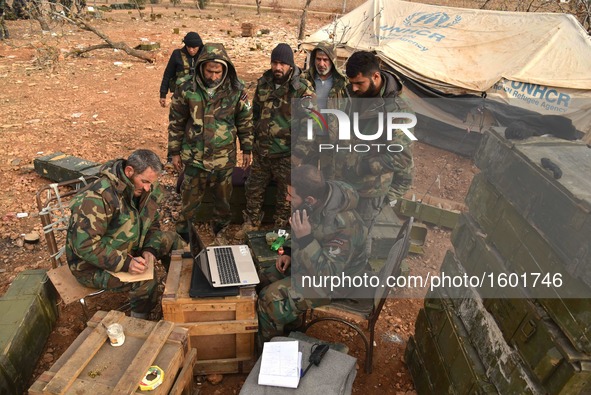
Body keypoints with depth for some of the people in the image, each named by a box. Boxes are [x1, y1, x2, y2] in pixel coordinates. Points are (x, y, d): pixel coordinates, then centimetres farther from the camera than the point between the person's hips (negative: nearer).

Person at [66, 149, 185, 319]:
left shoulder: (147, 190, -6)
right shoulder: (97, 197, -30)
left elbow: (152, 225, 4)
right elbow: (85, 245, -31)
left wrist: (150, 249, -15)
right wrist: (125, 263, -35)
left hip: (128, 249, 8)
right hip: (93, 265, -8)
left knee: (172, 240, -1)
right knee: (146, 279, -28)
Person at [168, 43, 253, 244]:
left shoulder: (236, 91, -8)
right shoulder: (187, 90, -9)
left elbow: (245, 121, 3)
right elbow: (176, 123, 0)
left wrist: (247, 149, 6)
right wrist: (175, 152, 3)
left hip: (224, 158, 1)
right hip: (194, 157, 0)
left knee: (223, 199, 16)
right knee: (190, 198, 13)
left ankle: (219, 230, 40)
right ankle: (183, 232, 35)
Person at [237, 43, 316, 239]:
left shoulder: (302, 88, -13)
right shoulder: (263, 83, 3)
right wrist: (253, 137, 17)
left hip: (286, 153, -5)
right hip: (262, 149, 5)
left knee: (285, 194, 11)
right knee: (254, 188, 18)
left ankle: (279, 228, 32)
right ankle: (251, 223, 38)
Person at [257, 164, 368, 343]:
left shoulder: (343, 226, -37)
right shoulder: (318, 201, -12)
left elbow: (326, 274, -33)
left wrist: (305, 238, -41)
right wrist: (290, 252, 0)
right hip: (309, 263, 8)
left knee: (270, 299, -17)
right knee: (262, 279, 7)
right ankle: (289, 320, 28)